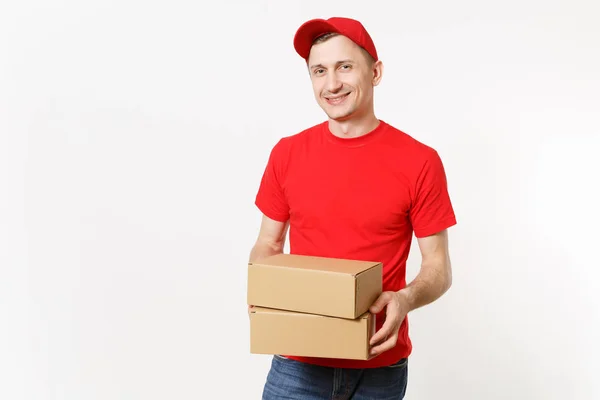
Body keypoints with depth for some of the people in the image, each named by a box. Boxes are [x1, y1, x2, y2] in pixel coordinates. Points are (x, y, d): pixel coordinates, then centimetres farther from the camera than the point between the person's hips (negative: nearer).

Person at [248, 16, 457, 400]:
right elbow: (268, 245, 7)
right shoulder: (287, 153, -2)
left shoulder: (420, 161, -8)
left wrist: (405, 300, -23)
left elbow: (438, 266, -4)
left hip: (380, 364, -1)